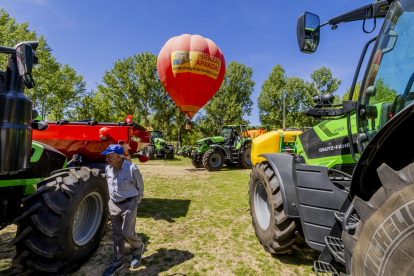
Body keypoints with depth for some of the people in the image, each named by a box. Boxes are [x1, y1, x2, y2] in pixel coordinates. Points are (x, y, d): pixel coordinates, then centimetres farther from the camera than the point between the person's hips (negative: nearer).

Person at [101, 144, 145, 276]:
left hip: (128, 204, -6)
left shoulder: (132, 169, -22)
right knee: (117, 234, 15)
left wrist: (136, 200, 4)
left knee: (127, 233, -1)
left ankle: (138, 248, 31)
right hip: (113, 204, 6)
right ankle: (117, 262, 32)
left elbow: (140, 187, -7)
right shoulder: (108, 169, -3)